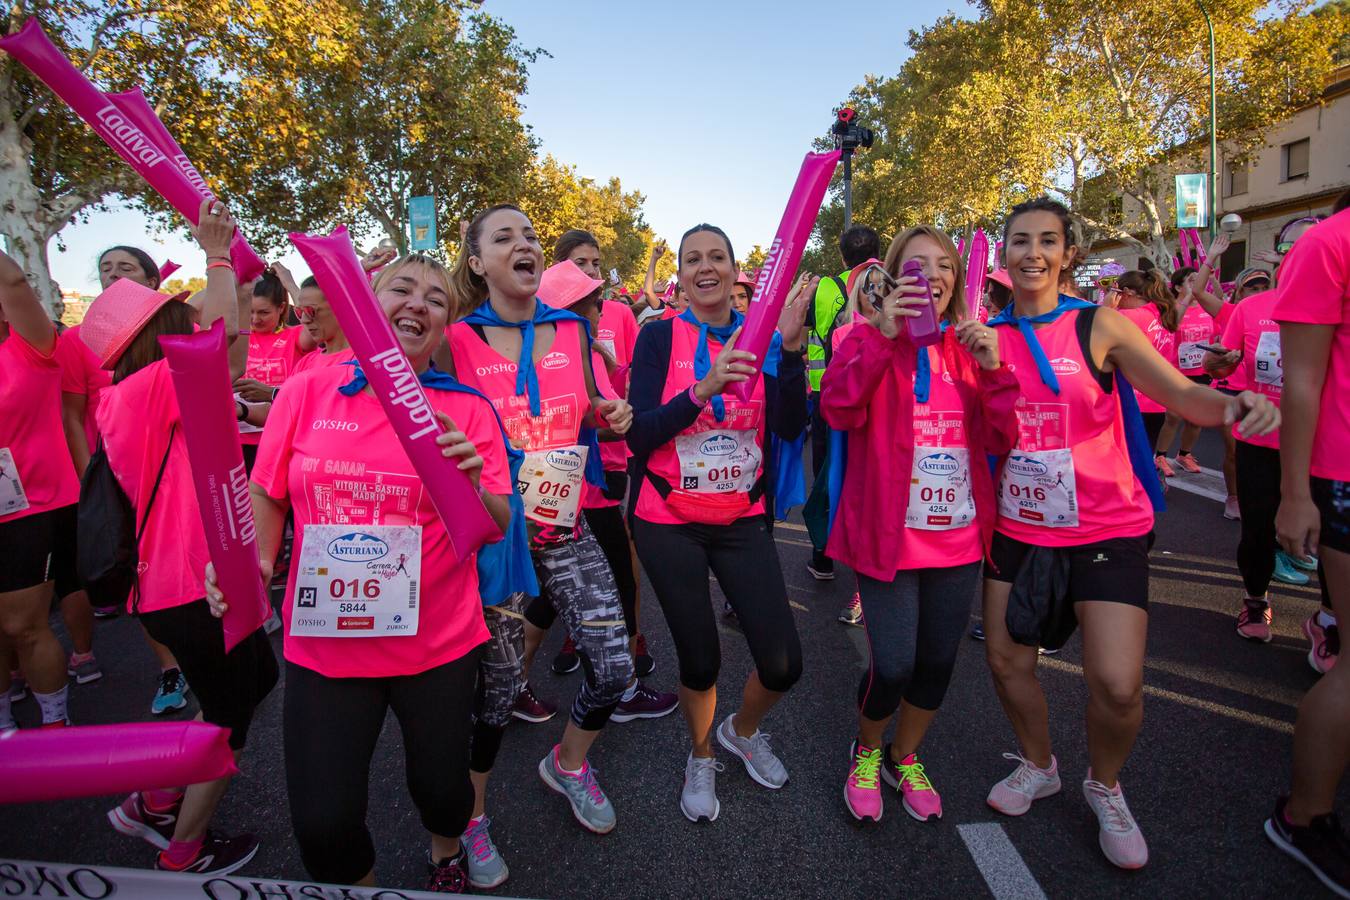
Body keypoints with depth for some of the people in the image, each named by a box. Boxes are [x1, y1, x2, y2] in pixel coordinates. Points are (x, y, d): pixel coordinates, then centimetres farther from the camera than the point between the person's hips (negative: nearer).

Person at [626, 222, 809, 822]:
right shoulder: (660, 337, -5)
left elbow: (791, 428, -10)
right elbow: (639, 436, -14)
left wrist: (791, 347, -22)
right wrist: (703, 388, -28)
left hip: (742, 521, 2)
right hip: (670, 524, -2)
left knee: (783, 665, -1)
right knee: (700, 662, 5)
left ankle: (742, 730, 34)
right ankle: (701, 757, 38)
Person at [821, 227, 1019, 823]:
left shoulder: (969, 345, 7)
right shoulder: (869, 337, -4)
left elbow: (1001, 441, 0)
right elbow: (838, 409, -23)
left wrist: (993, 368, -13)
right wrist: (881, 335, -29)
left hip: (960, 535, 5)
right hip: (888, 534, -4)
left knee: (938, 662, 14)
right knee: (893, 666, -6)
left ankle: (905, 759, 41)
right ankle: (866, 752, 28)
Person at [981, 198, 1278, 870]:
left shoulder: (1099, 326, -7)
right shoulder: (988, 333, 1)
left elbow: (1181, 393, -12)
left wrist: (1231, 404, -33)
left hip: (1104, 527, -3)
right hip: (1018, 527, 3)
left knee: (1117, 684, -9)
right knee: (1006, 659, 11)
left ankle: (1104, 786, 24)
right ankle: (1038, 766, 41)